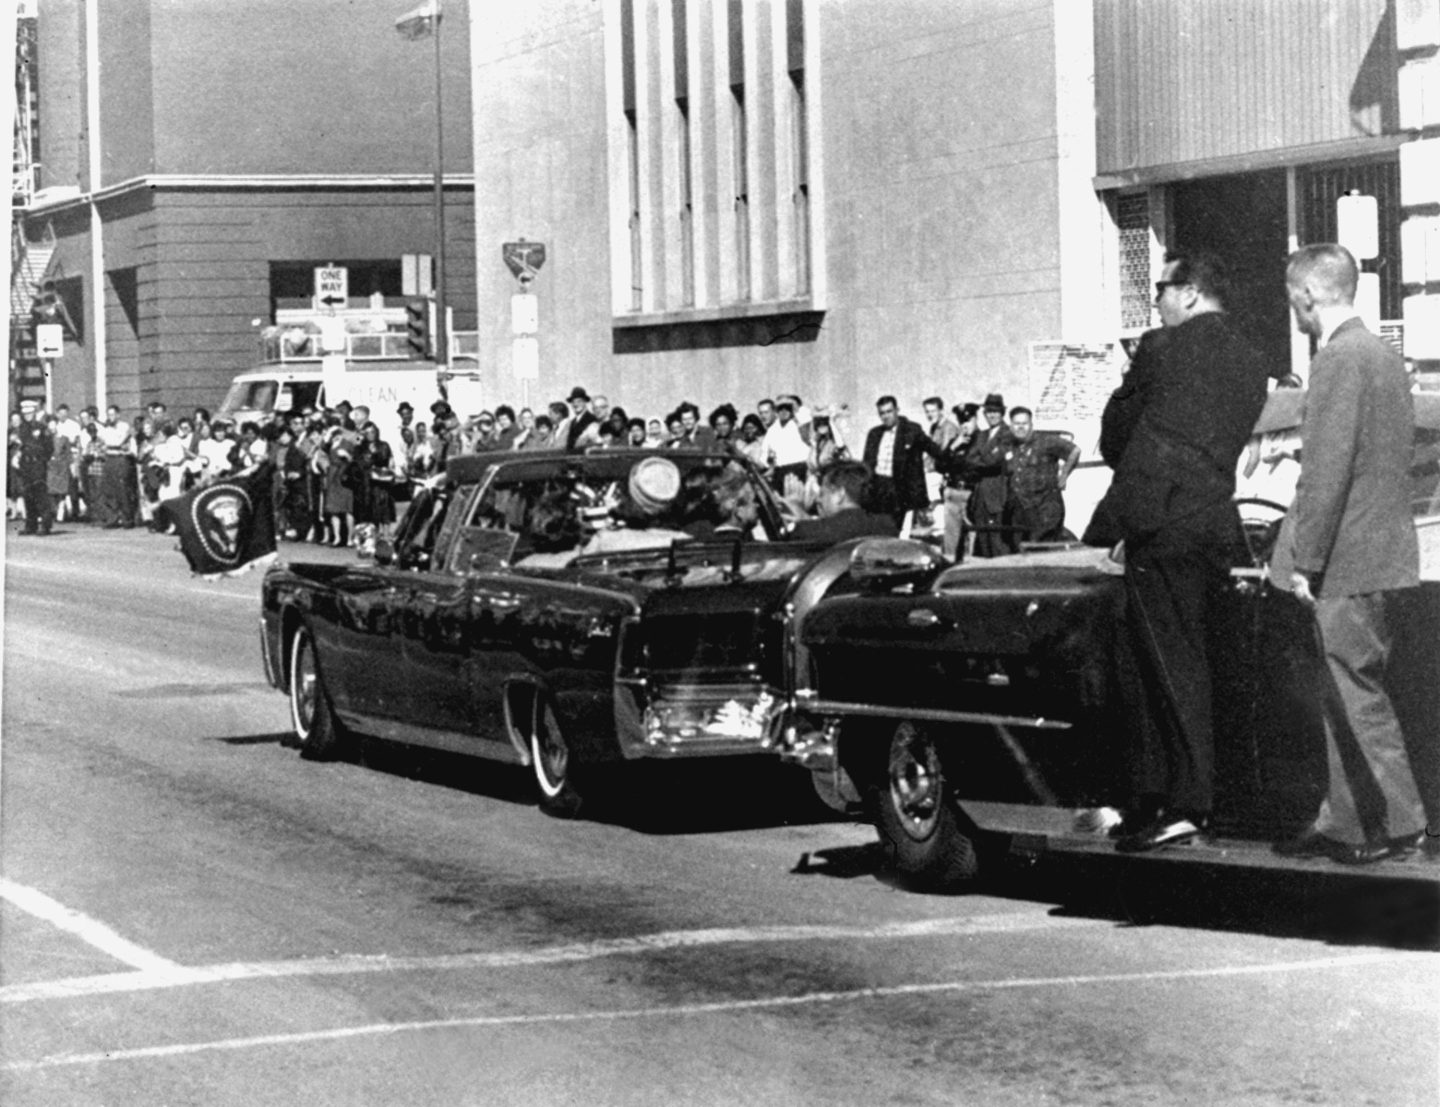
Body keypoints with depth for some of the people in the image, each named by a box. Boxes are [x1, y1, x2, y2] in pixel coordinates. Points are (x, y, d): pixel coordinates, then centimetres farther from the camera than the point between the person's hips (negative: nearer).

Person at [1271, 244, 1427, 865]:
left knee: (1357, 695, -4)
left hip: (1350, 561, -10)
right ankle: (1343, 823, 18)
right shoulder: (1384, 355, 16)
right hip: (1386, 555, 10)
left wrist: (1306, 559, -16)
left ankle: (1397, 822, -2)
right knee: (1345, 696, 14)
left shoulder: (1339, 358, -15)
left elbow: (1326, 468, -19)